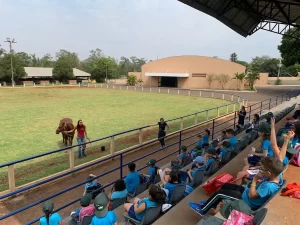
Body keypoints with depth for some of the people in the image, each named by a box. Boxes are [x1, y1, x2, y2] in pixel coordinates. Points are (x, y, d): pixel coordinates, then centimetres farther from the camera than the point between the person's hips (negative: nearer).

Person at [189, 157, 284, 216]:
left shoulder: (268, 186, -40)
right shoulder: (278, 175, -18)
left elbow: (251, 195, -31)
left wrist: (254, 180, -22)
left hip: (247, 201, -9)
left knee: (219, 193, -5)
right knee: (225, 186, 17)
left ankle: (202, 209, 16)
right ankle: (212, 204, 36)